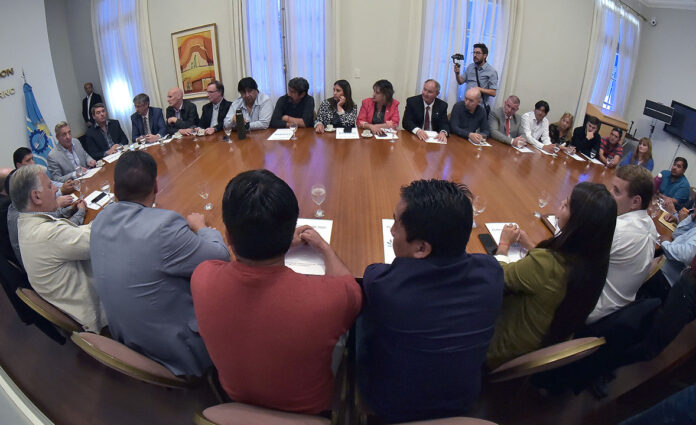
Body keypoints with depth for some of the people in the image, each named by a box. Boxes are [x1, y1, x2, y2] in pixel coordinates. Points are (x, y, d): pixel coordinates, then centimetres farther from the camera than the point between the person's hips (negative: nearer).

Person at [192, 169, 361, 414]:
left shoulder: (201, 278, -31)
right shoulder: (327, 298, -42)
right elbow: (350, 287, -14)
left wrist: (278, 243, 6)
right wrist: (324, 247, 1)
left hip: (237, 400, 3)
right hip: (307, 410, -2)